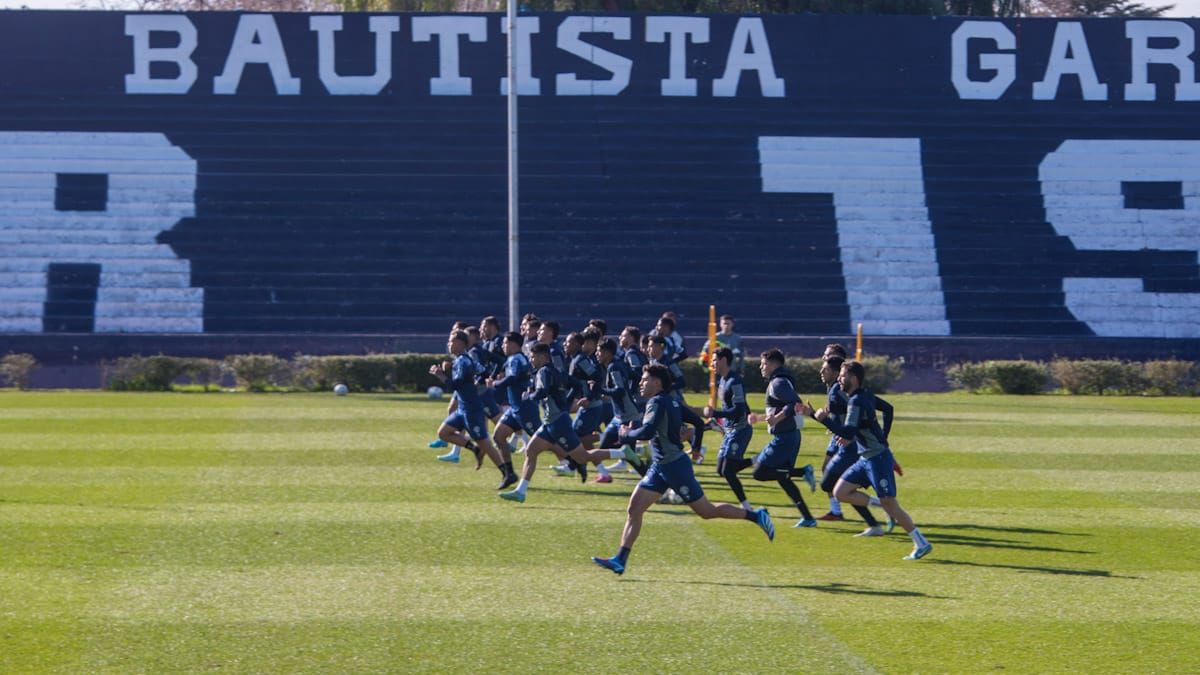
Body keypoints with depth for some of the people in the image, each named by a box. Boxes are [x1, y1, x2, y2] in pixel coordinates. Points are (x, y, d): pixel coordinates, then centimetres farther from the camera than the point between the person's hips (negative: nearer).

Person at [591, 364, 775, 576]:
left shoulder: (658, 403, -16)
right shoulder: (672, 402, 12)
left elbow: (647, 432, -30)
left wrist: (626, 434, -14)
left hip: (674, 465, -10)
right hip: (659, 467, 10)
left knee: (706, 511, 0)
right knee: (634, 509, 1)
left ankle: (756, 516, 11)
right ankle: (620, 560, -1)